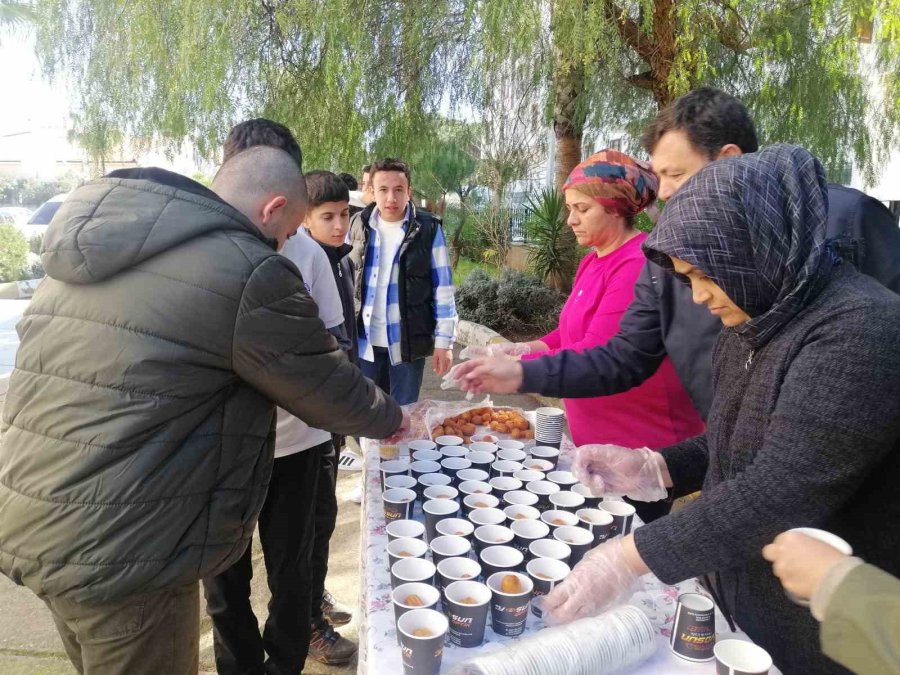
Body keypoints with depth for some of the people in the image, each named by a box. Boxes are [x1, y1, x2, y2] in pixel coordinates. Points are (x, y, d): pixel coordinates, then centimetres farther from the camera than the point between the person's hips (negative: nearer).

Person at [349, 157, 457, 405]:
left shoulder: (428, 229, -7)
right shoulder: (358, 225, 1)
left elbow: (443, 288, -4)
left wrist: (444, 340, -6)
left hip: (408, 341, -3)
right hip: (364, 340, 3)